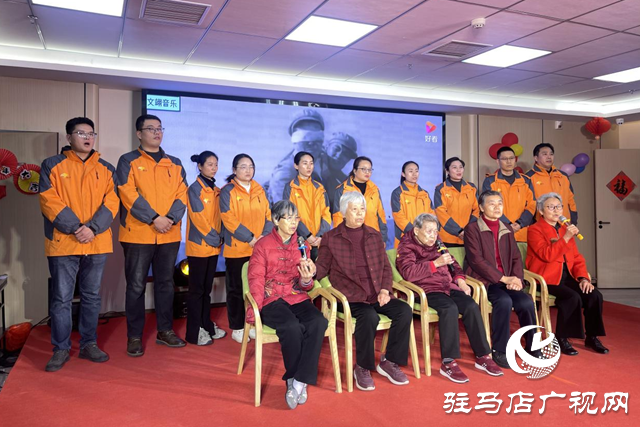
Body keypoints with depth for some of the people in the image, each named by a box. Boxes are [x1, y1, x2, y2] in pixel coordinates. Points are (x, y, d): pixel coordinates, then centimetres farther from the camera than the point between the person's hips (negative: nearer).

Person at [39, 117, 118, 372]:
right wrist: (76, 228, -15)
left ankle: (89, 345, 23)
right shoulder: (52, 166, 3)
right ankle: (61, 349, 14)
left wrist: (93, 228, -14)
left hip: (97, 244, 3)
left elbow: (111, 202, 1)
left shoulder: (106, 169, 10)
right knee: (61, 298, 2)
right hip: (63, 243, -2)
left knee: (92, 297, 11)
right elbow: (49, 202, -6)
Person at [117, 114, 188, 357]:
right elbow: (128, 194, -10)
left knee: (165, 283, 11)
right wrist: (154, 218, -18)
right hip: (138, 234, -4)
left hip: (169, 235, 4)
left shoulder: (174, 163, 14)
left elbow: (182, 194, 5)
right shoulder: (128, 161, 2)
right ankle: (134, 336, 13)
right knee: (136, 286, 2)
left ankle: (165, 331, 23)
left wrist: (171, 218, -12)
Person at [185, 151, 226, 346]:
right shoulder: (195, 188, -8)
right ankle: (194, 332, 6)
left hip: (213, 247, 7)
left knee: (207, 288, 13)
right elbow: (198, 218, -14)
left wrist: (219, 238, 0)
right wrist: (214, 239, -13)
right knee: (197, 289, -1)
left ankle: (206, 325, 23)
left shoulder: (216, 190, 12)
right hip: (199, 246, -7)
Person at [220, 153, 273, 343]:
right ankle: (237, 328, 15)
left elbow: (268, 215, 9)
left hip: (260, 249, 5)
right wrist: (250, 238, -18)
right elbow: (228, 219, -13)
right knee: (236, 289, 5)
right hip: (236, 249, -4)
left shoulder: (259, 190, 12)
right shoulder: (227, 191, -4)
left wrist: (265, 236, -9)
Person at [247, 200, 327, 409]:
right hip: (272, 300, -3)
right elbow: (256, 280, -2)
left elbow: (305, 286, 12)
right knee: (292, 327, -34)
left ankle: (299, 382, -20)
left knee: (319, 323, -28)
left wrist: (306, 280, -13)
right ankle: (296, 379, -9)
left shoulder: (302, 245, 13)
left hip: (298, 298, 4)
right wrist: (255, 309, -18)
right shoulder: (263, 245, 2)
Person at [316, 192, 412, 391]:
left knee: (405, 311, -20)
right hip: (351, 296, -4)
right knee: (369, 317, -33)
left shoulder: (374, 235, 15)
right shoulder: (331, 238, 3)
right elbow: (321, 269, 4)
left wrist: (385, 289, -2)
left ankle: (389, 362, -2)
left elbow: (386, 266, 15)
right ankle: (363, 367, -9)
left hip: (377, 294, 5)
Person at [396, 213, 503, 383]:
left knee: (471, 306, -19)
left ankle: (482, 356, -7)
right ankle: (448, 362, -27)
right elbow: (408, 273, -18)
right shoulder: (407, 247, -1)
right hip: (426, 290, -6)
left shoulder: (436, 244, 19)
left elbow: (452, 264, 25)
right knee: (450, 308, -33)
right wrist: (436, 263, -20)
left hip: (448, 286, 6)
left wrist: (461, 281, 6)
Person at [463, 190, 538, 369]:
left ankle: (533, 349, -2)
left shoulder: (507, 230, 17)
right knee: (504, 301, -31)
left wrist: (516, 278, -8)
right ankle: (500, 351, -16)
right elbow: (476, 260, -11)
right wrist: (503, 278, -16)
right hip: (483, 280, -5)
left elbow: (516, 257, 13)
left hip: (506, 280, 5)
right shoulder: (472, 228, -2)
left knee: (527, 302, -21)